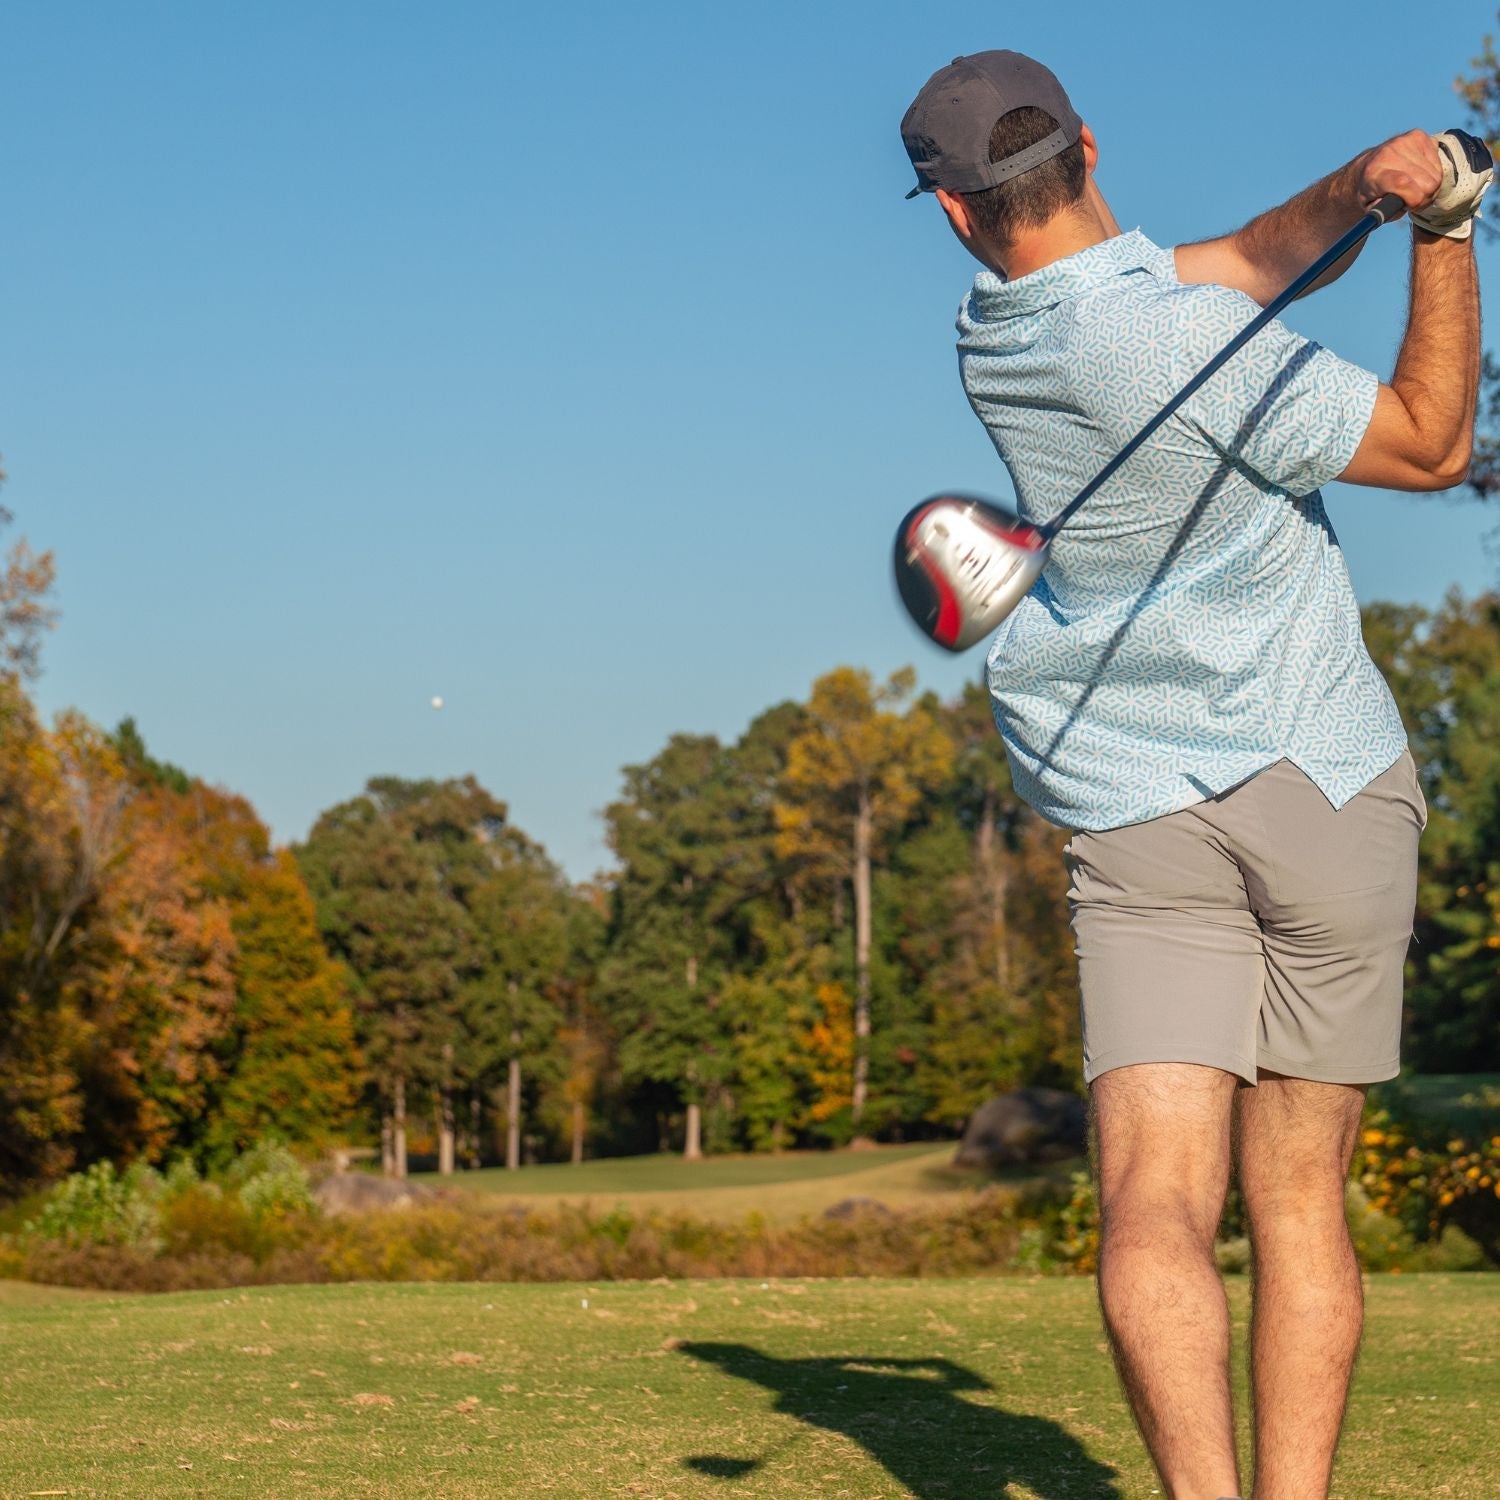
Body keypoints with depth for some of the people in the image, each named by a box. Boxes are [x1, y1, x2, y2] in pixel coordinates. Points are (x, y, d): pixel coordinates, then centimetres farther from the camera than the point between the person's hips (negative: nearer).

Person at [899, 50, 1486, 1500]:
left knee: (1154, 1201, -11)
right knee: (1298, 1203, 9)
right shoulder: (1189, 344, -14)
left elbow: (1224, 269, 13)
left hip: (1138, 824, 2)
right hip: (1328, 789, -2)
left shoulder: (994, 340, 3)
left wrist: (1356, 183, -2)